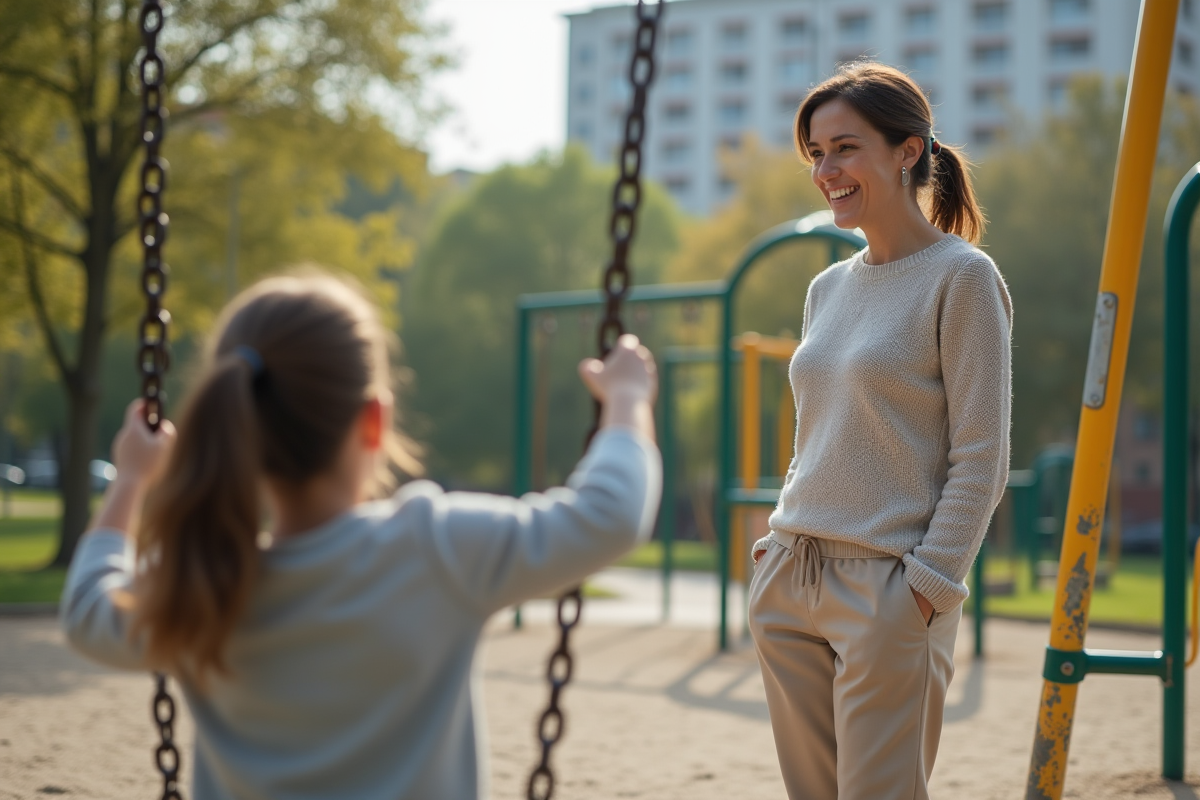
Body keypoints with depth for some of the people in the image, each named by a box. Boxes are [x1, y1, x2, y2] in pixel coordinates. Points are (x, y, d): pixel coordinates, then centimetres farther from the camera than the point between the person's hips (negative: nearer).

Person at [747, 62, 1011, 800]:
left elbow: (980, 461, -11)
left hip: (890, 589, -7)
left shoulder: (962, 277, -7)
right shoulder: (829, 288, 15)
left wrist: (926, 588, -16)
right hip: (790, 585, 7)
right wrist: (779, 546, 12)